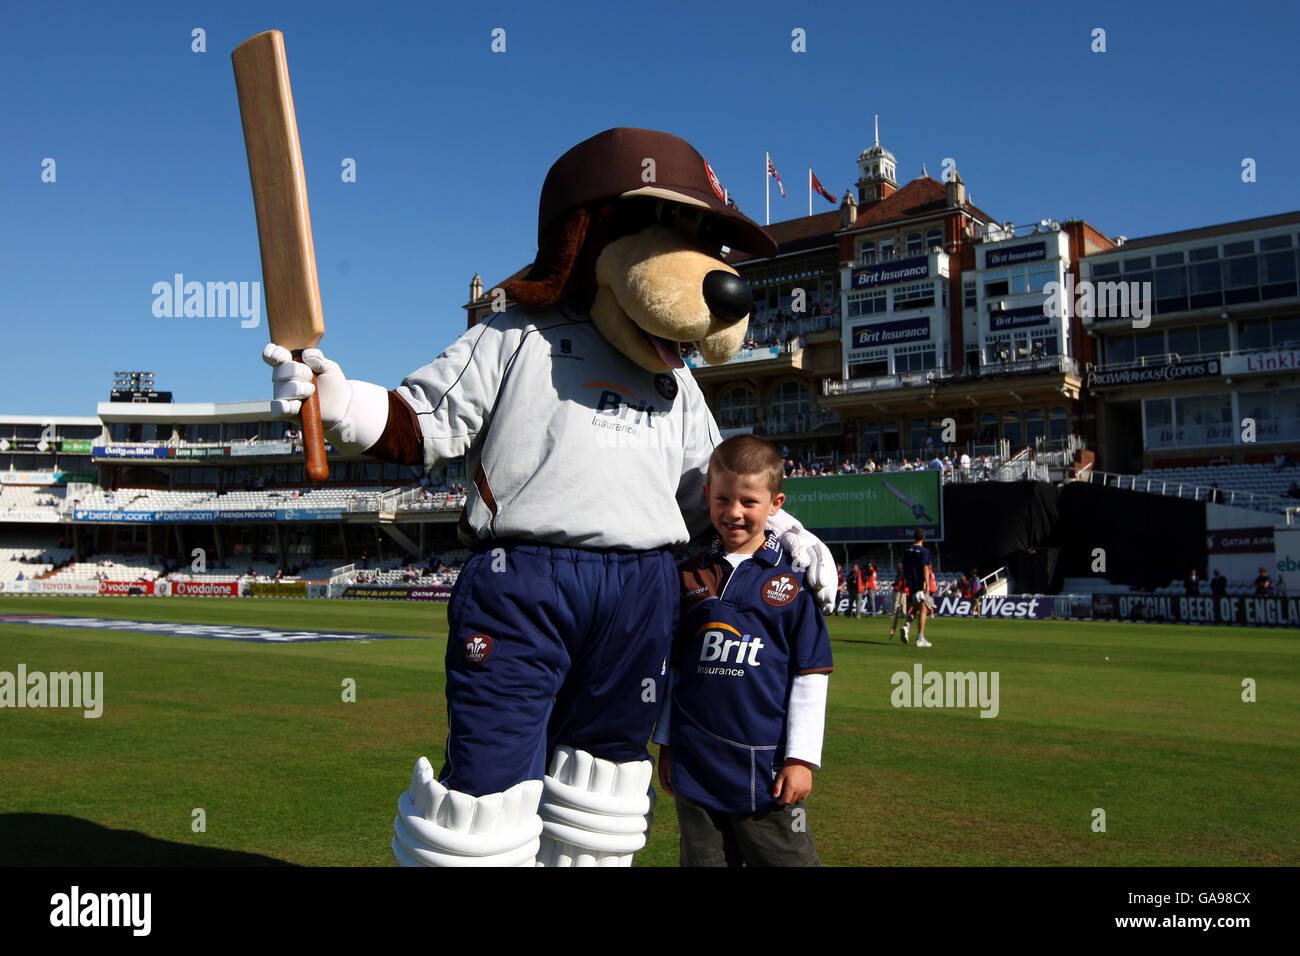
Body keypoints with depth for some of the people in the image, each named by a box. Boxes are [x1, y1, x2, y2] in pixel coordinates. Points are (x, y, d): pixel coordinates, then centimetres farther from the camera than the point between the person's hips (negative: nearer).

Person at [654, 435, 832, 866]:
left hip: (768, 772, -3)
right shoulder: (688, 577, 6)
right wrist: (665, 744, 13)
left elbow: (810, 676, -2)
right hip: (695, 769, 3)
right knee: (703, 857, 12)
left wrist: (801, 758, -5)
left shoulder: (793, 580, -3)